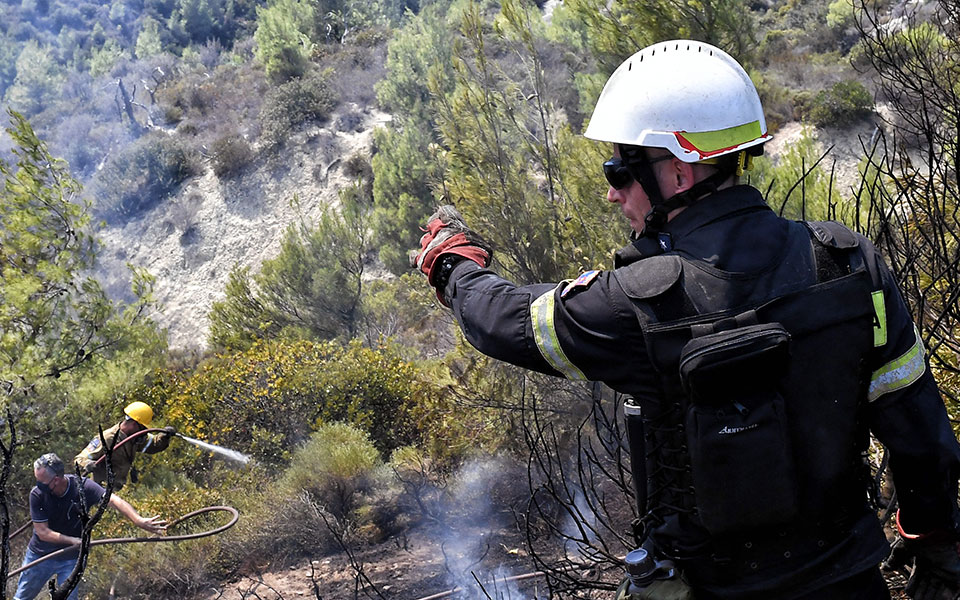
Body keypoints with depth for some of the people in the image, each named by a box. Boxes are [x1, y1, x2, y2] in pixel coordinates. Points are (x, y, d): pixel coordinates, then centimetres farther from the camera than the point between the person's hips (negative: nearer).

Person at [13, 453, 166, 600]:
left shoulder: (82, 486, -22)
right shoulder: (37, 494, -19)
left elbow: (113, 500, -35)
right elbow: (42, 532, -17)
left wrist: (139, 521, -51)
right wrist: (73, 541, -30)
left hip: (71, 558, -1)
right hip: (39, 555, 1)